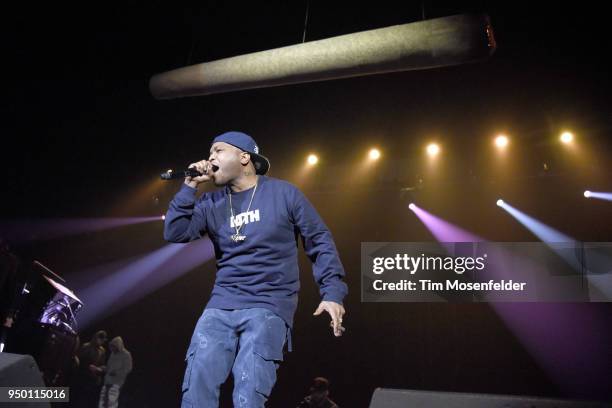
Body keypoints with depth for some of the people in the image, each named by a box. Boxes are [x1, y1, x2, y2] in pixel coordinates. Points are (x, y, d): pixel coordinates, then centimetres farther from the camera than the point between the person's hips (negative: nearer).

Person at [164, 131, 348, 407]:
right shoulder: (211, 203, 12)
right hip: (221, 305, 4)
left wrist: (332, 291, -9)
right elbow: (175, 234, 1)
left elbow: (319, 241, 2)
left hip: (269, 306, -3)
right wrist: (190, 186, -3)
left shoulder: (283, 193, 1)